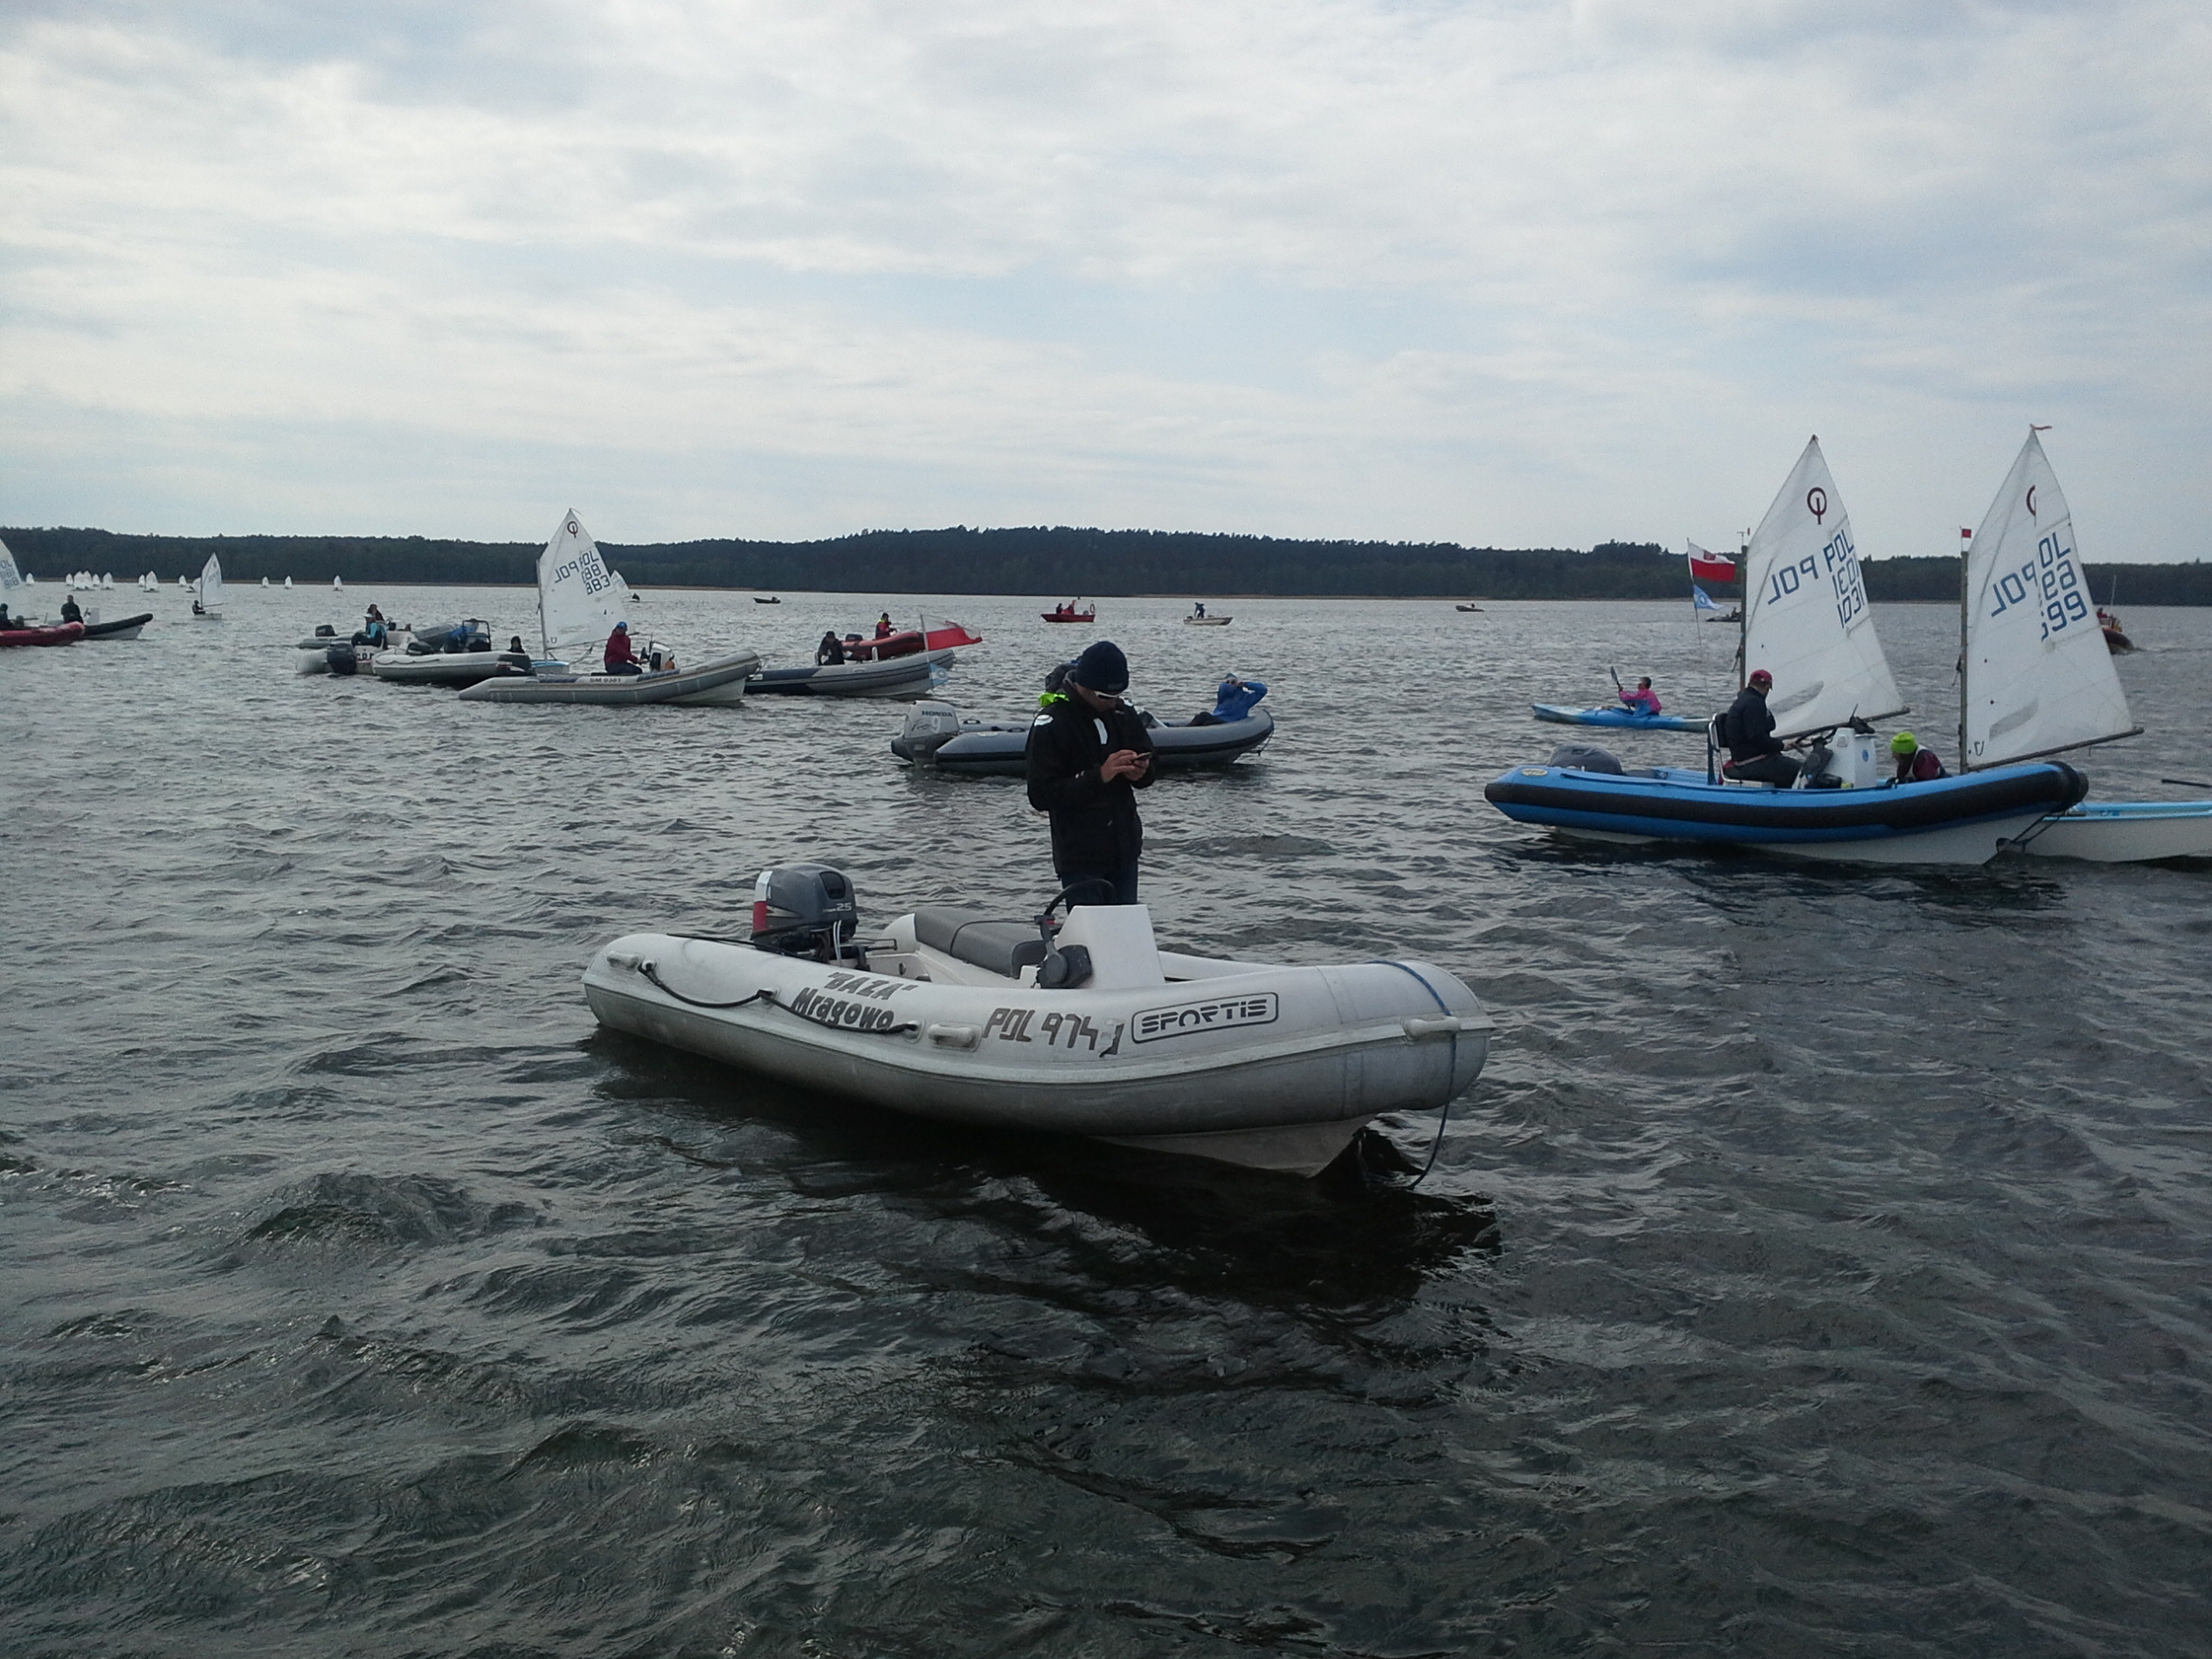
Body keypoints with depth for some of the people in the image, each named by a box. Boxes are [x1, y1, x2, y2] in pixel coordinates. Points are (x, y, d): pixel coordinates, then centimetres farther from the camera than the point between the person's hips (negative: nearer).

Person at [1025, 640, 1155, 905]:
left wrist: (1141, 772, -7)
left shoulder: (1123, 714, 6)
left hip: (1124, 850, 6)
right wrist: (1099, 776, -25)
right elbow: (1041, 796, -17)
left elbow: (1149, 765, 18)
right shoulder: (1052, 724, -13)